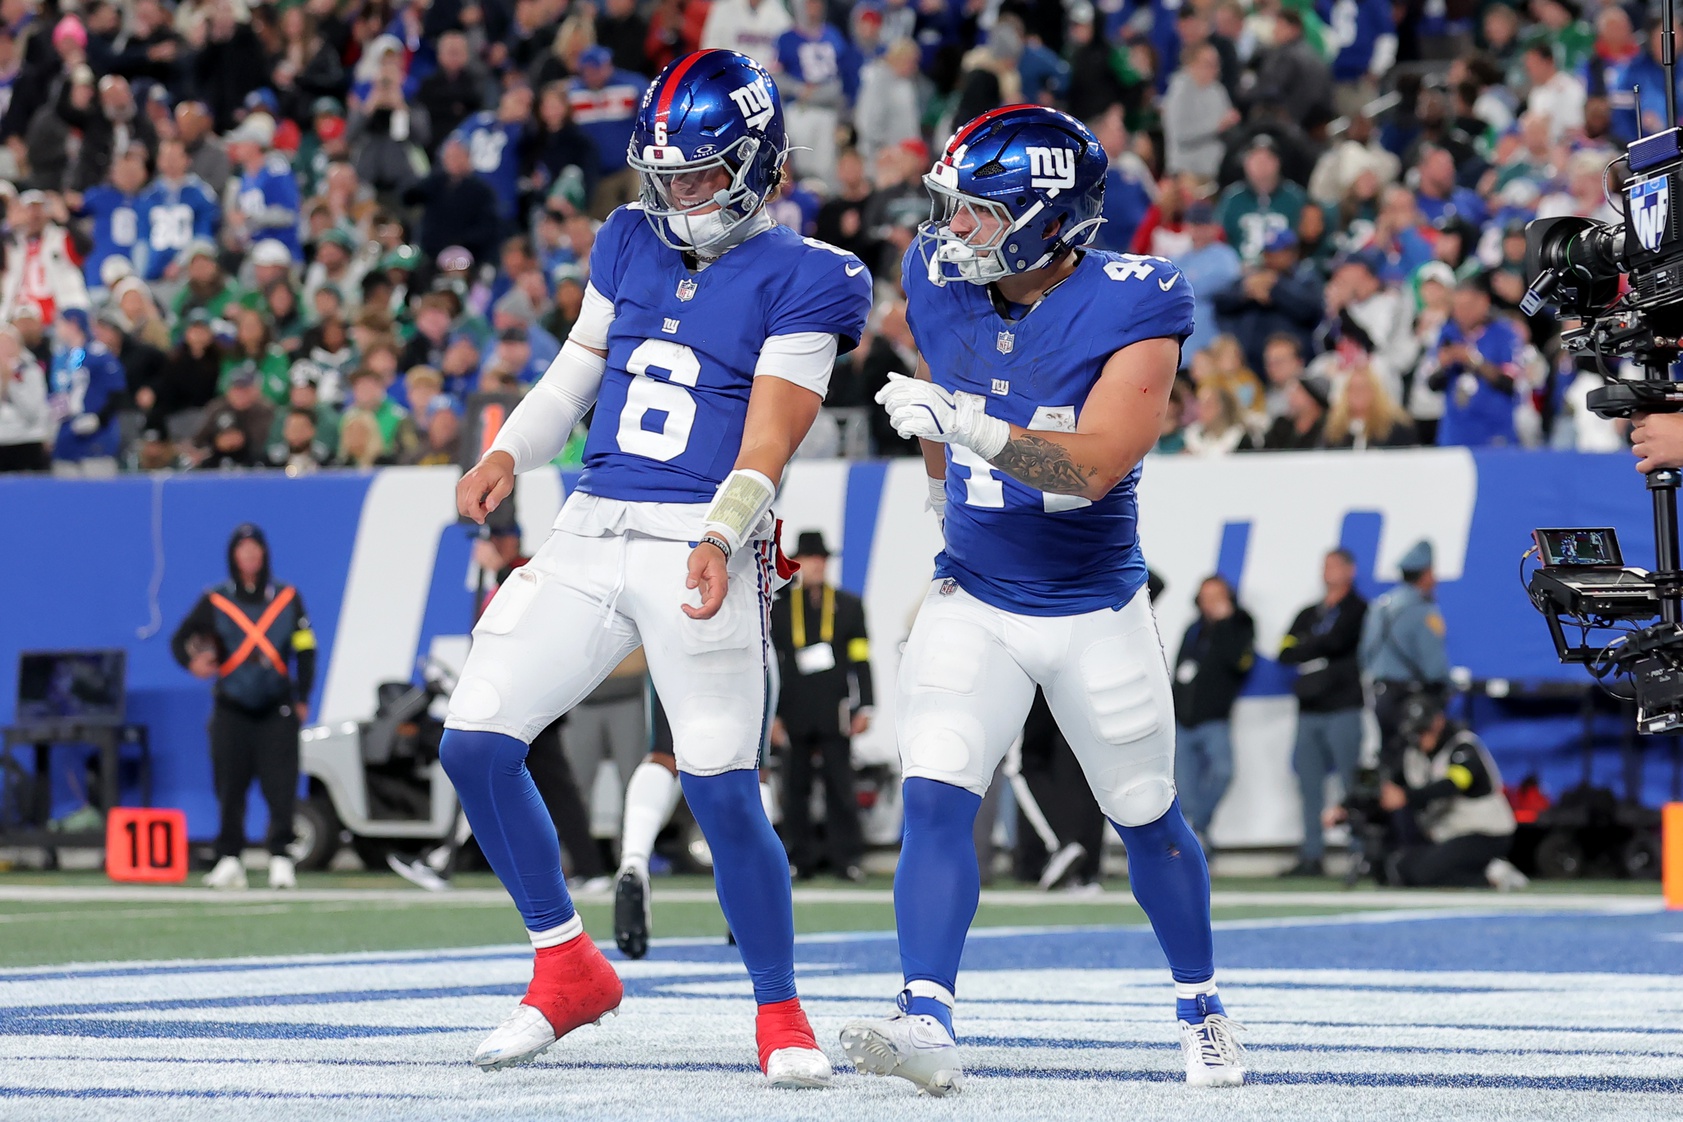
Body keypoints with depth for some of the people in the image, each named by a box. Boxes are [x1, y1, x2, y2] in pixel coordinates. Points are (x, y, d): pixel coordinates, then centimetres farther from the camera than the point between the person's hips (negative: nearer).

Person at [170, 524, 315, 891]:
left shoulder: (287, 598, 8)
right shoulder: (215, 601, 6)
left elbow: (305, 650, 10)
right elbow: (180, 639, 7)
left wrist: (302, 698, 3)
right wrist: (192, 662, -15)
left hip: (277, 709, 0)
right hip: (232, 709, 0)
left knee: (280, 788, -9)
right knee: (230, 788, -2)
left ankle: (280, 858, -7)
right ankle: (229, 859, 5)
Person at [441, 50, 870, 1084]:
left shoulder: (801, 279, -4)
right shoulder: (632, 244, 13)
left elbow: (766, 444, -12)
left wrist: (721, 538, -28)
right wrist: (506, 457, 3)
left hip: (702, 545, -6)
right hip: (593, 533, 6)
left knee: (723, 793, -11)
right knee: (474, 742, -3)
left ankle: (781, 1014, 8)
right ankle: (569, 969, 12)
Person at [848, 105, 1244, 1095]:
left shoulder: (1134, 308, -21)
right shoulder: (943, 288, -6)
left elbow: (1094, 465, -32)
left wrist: (969, 427, -44)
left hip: (1098, 614, -3)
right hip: (974, 598, 3)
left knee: (1147, 819, 13)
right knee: (935, 799, -18)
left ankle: (1202, 1007, 36)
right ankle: (929, 1024, -24)